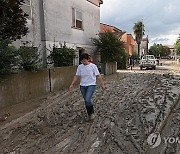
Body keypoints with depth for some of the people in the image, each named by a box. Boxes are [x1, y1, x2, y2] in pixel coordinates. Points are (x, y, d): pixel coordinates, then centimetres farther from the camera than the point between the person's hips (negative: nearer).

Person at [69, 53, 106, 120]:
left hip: (91, 85, -4)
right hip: (82, 86, 4)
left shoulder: (93, 66, -8)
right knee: (86, 101, 9)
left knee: (87, 100, -19)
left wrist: (102, 84, -6)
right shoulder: (80, 67, 1)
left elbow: (98, 76, -6)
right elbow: (76, 76, 5)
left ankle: (92, 113, 7)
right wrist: (72, 84, -1)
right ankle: (90, 114, 29)